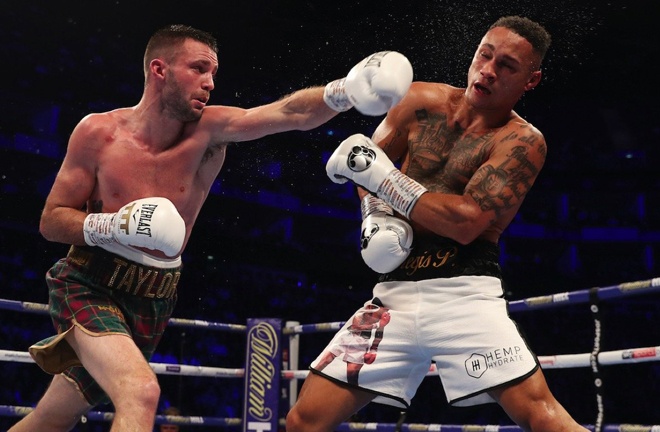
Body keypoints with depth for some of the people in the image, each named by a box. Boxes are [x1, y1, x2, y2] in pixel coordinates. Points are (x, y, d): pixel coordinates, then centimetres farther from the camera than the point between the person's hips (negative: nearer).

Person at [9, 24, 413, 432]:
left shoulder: (210, 130, -9)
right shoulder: (98, 132, -11)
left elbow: (290, 112, -26)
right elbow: (51, 220, -4)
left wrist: (347, 90, -44)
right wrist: (114, 225, -23)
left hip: (152, 304, 3)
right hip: (89, 287, -3)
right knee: (140, 393, -29)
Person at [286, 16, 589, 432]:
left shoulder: (522, 142, -6)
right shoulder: (422, 102, 7)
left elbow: (467, 222, -18)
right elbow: (366, 163, 21)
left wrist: (381, 176, -13)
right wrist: (376, 216, 2)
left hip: (464, 292, -4)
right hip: (395, 292, 4)